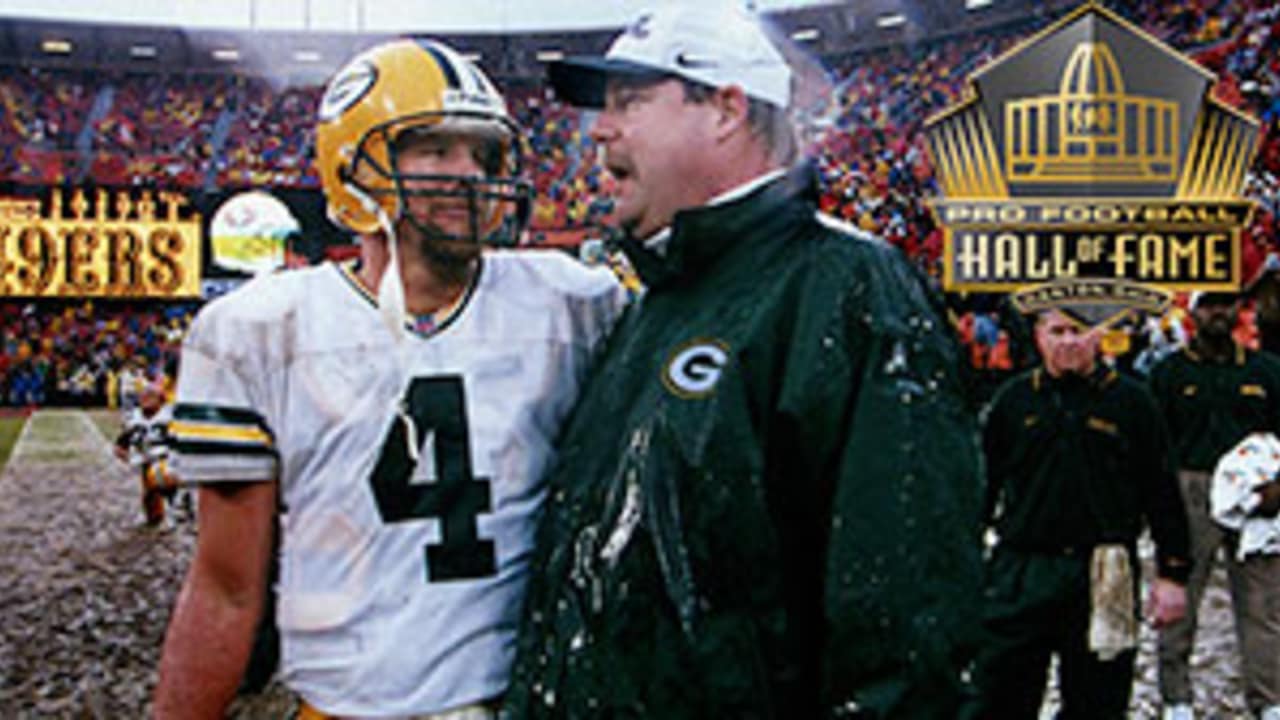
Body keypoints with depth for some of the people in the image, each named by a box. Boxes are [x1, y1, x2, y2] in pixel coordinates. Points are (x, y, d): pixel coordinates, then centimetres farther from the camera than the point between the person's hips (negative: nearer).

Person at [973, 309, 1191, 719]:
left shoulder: (1130, 401, 3)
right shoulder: (1014, 399, 7)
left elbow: (1162, 492, 4)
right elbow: (984, 482, 11)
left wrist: (1172, 574, 1)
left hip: (1101, 580, -1)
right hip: (1019, 575, 1)